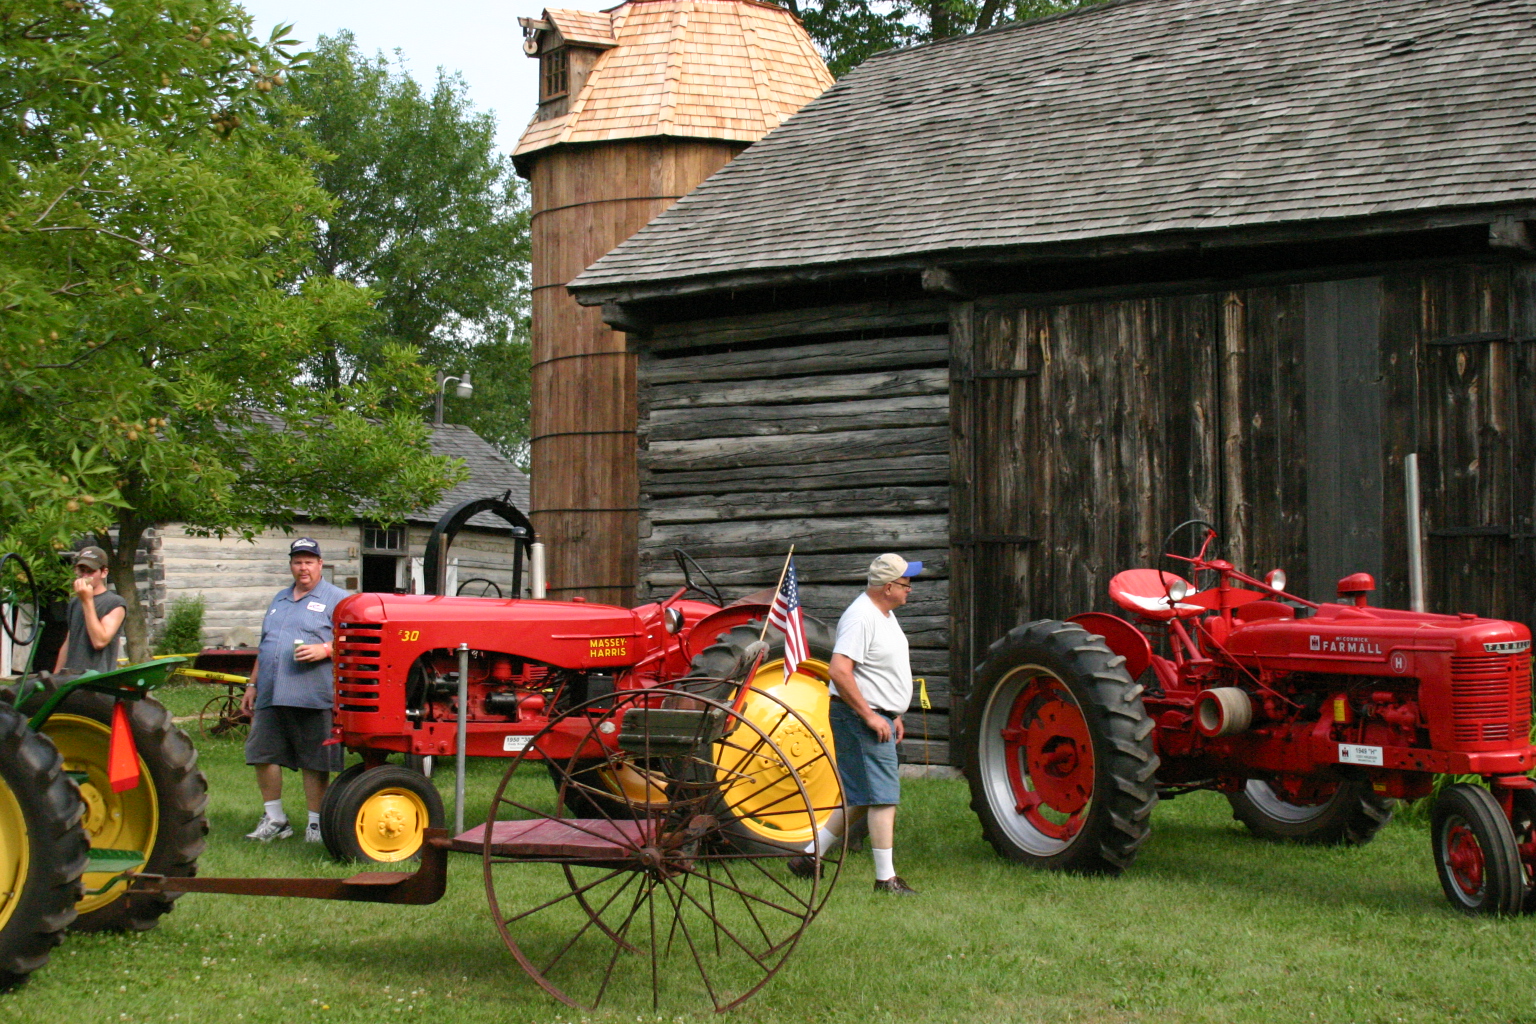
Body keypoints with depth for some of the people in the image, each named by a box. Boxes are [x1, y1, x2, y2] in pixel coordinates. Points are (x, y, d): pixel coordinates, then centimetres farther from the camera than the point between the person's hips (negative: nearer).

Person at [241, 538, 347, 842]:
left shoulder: (336, 599, 2)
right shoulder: (280, 600, 23)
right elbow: (264, 647, 27)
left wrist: (324, 650, -22)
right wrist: (252, 684, 23)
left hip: (313, 697, -6)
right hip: (271, 695, 6)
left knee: (314, 762, 0)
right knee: (263, 755, 5)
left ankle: (316, 822, 10)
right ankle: (274, 819, 18)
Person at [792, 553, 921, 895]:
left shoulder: (885, 615, 15)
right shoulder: (861, 617, -18)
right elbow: (840, 671, -26)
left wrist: (894, 715, 21)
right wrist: (870, 716, -24)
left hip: (877, 716, 10)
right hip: (859, 717, -10)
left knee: (861, 799, 13)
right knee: (883, 796, -9)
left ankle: (810, 856, 20)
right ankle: (885, 879, -4)